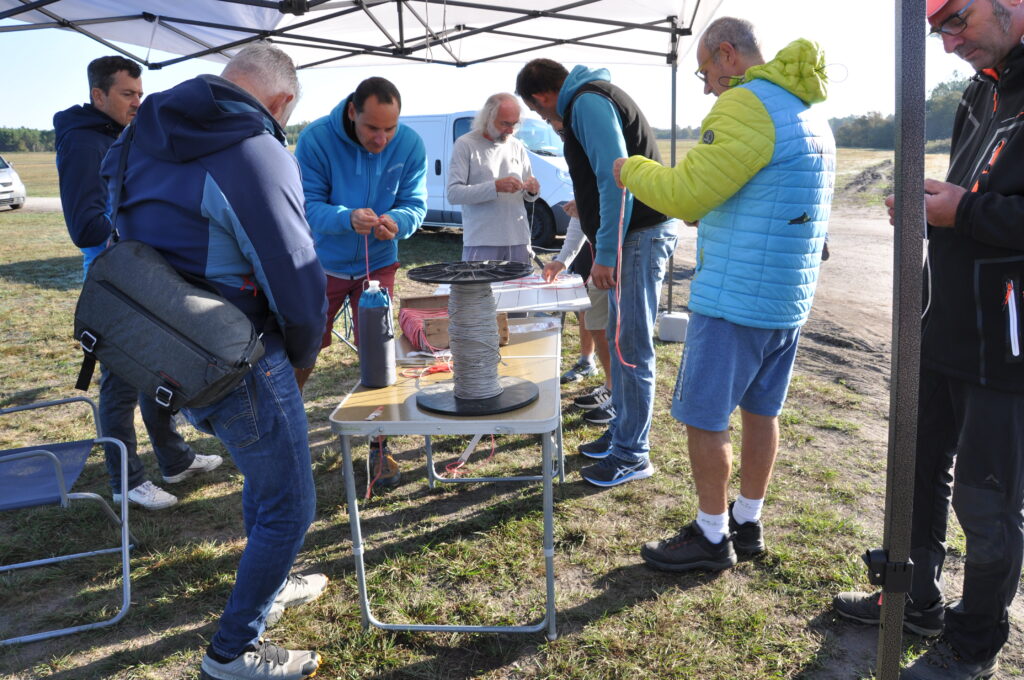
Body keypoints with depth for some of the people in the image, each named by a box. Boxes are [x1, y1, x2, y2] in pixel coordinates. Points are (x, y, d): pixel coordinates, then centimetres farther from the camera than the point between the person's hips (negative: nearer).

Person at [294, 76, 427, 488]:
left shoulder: (410, 144, -15)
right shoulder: (316, 139, -21)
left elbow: (414, 204, -12)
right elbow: (307, 206, -22)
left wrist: (396, 221, -35)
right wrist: (348, 218, -42)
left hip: (377, 265, 1)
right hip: (323, 264, -1)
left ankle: (379, 448, 15)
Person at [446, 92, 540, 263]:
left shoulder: (517, 146, 14)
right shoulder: (465, 144, -2)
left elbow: (529, 197, 19)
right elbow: (453, 194, -12)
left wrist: (533, 191, -5)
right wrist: (495, 186, -20)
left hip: (519, 241, 5)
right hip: (481, 244, -5)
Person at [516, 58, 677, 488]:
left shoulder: (587, 103, -12)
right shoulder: (588, 99, 20)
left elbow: (616, 176, -22)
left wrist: (605, 254, -22)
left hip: (639, 235, -11)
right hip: (634, 232, 11)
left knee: (631, 348, -5)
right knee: (620, 340, 17)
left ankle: (631, 455, 6)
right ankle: (621, 432, 29)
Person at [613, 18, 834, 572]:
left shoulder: (746, 106, -15)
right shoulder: (809, 114, 16)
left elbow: (685, 193, -18)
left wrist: (632, 171, -1)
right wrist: (706, 215, 20)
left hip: (736, 298, -10)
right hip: (790, 297, 10)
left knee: (703, 417, 2)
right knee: (760, 410, 16)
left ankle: (712, 537, 14)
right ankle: (747, 524, 29)